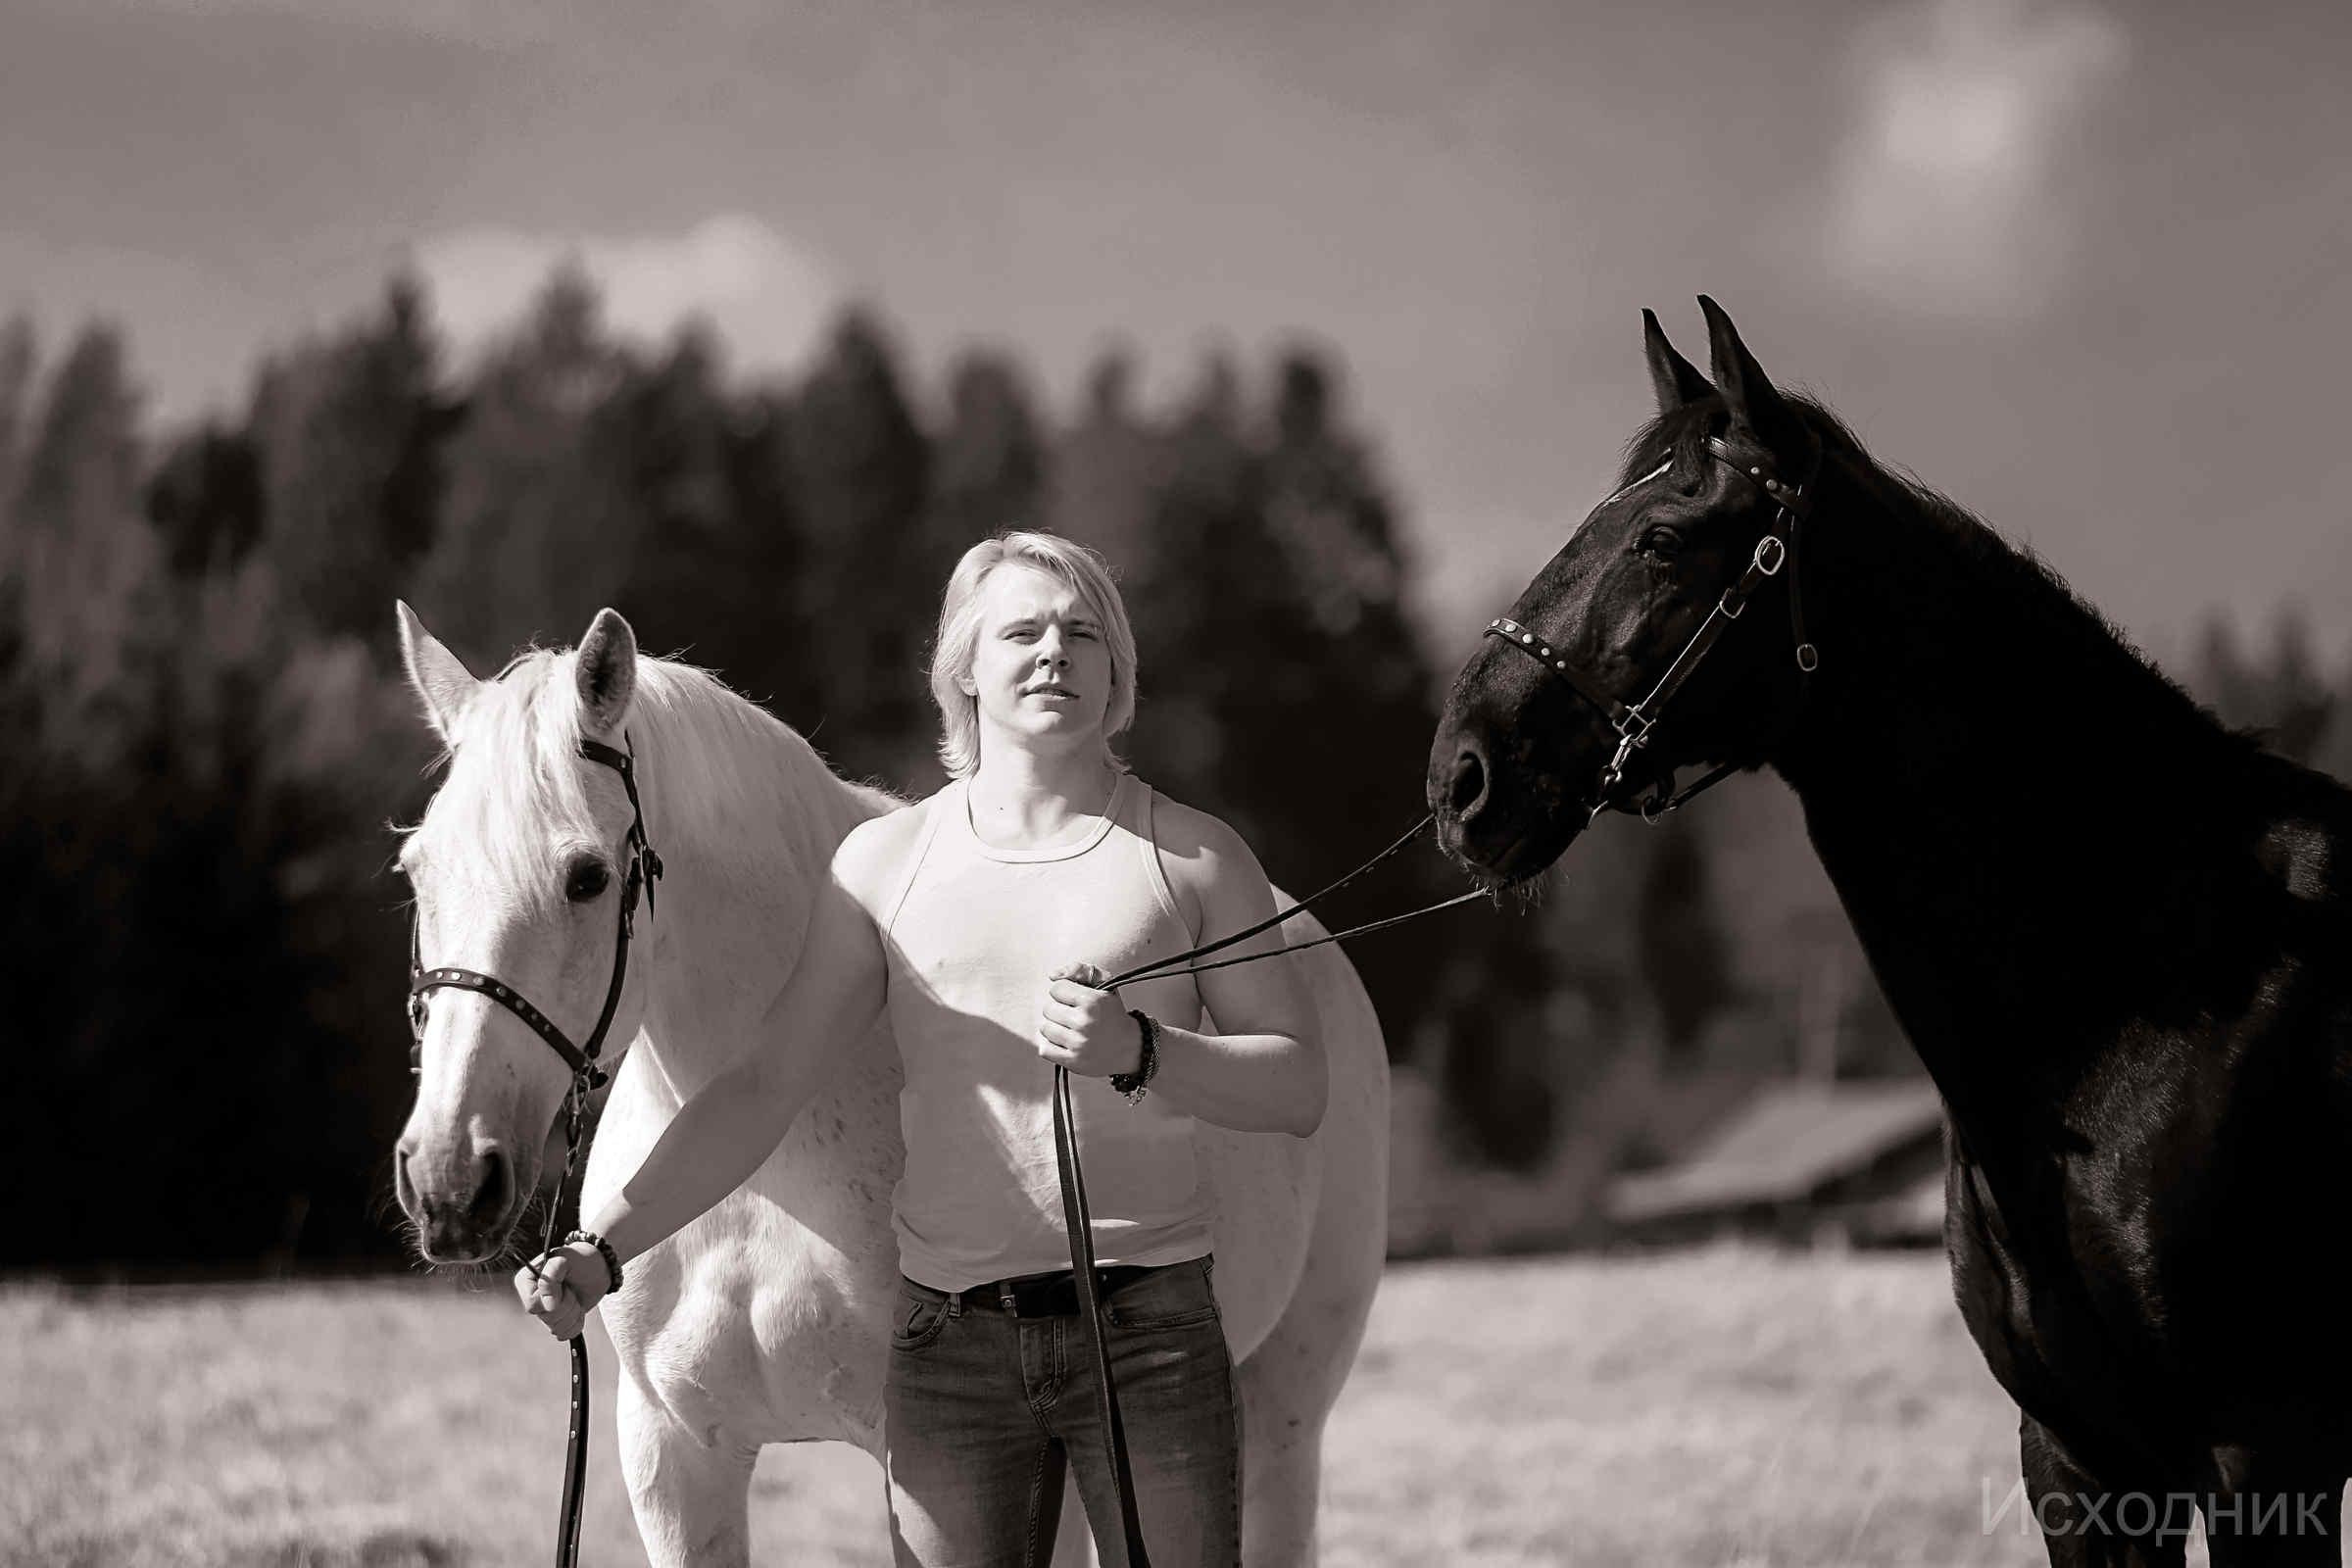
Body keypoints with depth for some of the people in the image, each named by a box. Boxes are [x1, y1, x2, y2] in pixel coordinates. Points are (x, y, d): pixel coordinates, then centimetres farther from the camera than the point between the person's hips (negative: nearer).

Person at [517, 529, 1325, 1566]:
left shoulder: (1195, 857, 5)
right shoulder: (888, 861, 9)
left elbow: (1298, 1090, 1)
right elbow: (763, 1091, 7)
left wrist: (1139, 1051, -17)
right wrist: (601, 1251, -3)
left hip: (1151, 1328, -1)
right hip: (949, 1337, 1)